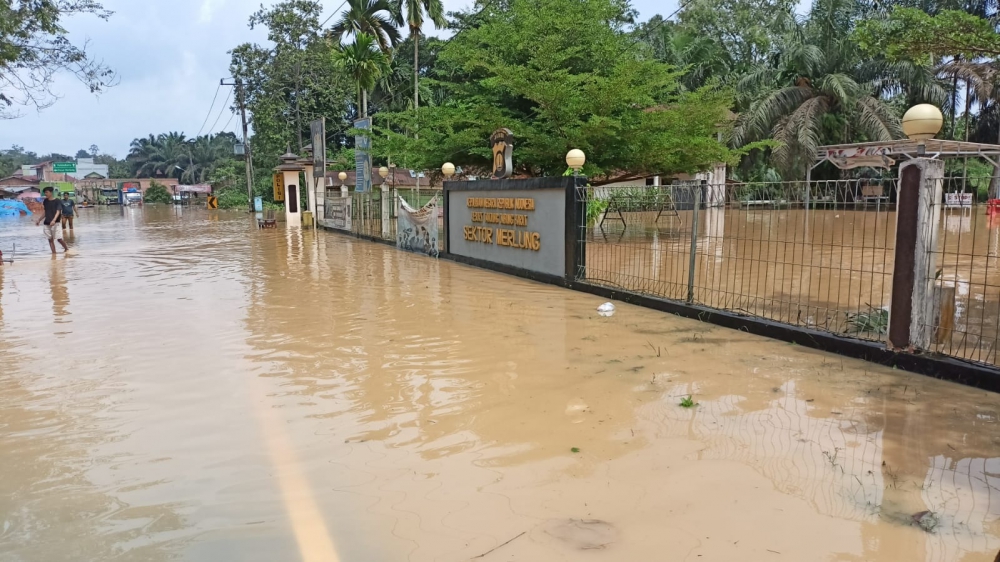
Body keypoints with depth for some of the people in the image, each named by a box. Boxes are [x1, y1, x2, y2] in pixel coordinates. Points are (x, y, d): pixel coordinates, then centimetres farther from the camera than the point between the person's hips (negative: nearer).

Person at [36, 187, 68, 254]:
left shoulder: (57, 201, -7)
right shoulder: (45, 201, 10)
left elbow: (58, 212, -17)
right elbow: (45, 213, 20)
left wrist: (54, 220, -31)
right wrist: (39, 220, 16)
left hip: (55, 223, -6)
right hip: (47, 224, 6)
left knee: (59, 239, -8)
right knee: (50, 239, 4)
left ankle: (66, 248, 15)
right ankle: (54, 253, 6)